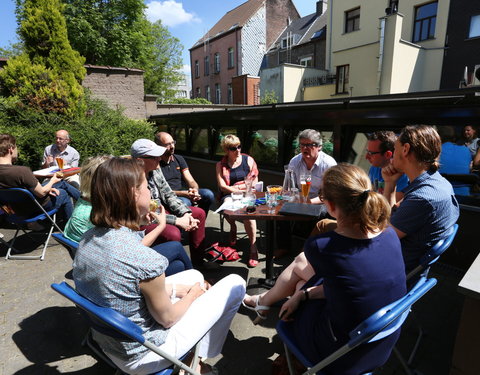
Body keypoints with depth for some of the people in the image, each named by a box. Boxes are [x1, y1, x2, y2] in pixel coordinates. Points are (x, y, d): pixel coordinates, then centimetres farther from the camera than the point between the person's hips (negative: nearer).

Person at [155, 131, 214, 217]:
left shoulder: (179, 159, 13)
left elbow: (191, 181, 8)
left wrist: (195, 190, -16)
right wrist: (184, 193, -21)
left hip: (186, 192, 6)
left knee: (208, 194, -16)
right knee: (185, 202, -36)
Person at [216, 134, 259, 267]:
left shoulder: (248, 160, 11)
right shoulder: (221, 165, 10)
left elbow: (255, 181, 7)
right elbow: (223, 187, -1)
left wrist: (248, 193, -11)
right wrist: (241, 191, -13)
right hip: (228, 196, 1)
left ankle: (253, 248, -28)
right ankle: (233, 227, 1)